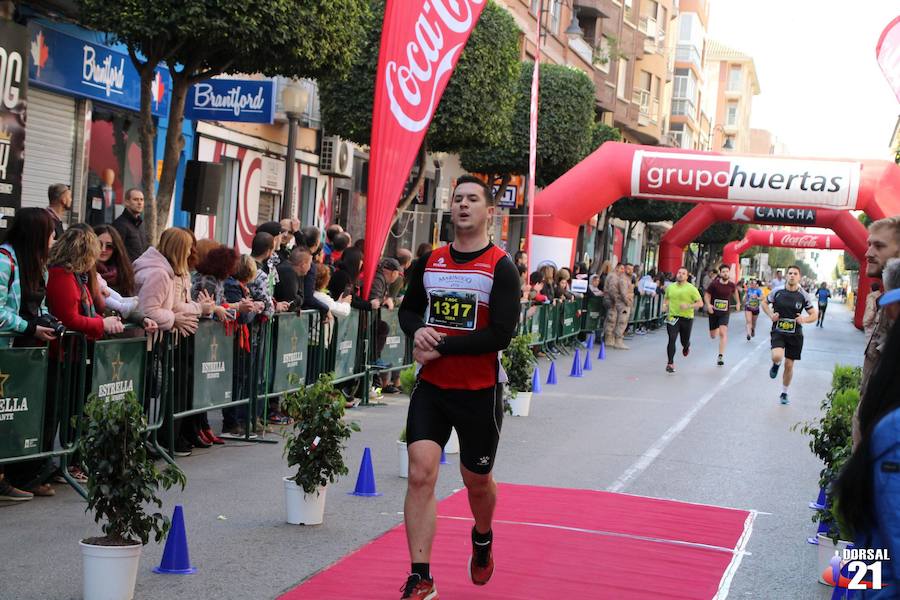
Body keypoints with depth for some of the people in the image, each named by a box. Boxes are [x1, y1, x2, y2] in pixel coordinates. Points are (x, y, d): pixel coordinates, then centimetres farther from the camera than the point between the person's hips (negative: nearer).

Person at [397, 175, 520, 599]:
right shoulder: (430, 261, 5)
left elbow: (500, 334, -18)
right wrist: (417, 330, -6)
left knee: (476, 480, 14)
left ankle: (482, 541, 47)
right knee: (420, 473, -11)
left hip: (480, 390, -3)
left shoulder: (501, 267, -10)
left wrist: (440, 348, -18)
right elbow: (408, 308, 18)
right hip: (431, 386, 3)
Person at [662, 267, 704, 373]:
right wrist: (664, 306, 2)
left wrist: (688, 306, -22)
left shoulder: (691, 288, -7)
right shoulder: (670, 287, 5)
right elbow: (666, 298, 23)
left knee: (684, 341, 12)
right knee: (671, 340, -11)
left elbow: (700, 303, -8)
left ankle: (686, 346, 51)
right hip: (672, 317, 1)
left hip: (686, 318, -1)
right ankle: (670, 363, -5)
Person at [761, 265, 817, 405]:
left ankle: (784, 393, 28)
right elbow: (765, 303, 13)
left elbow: (814, 315, 3)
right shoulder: (777, 292, -4)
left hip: (795, 335, 1)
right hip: (778, 332, -1)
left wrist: (804, 319, -19)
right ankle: (776, 365, 11)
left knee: (789, 365, 8)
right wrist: (771, 315, -6)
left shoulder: (804, 296, -3)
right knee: (777, 356, -28)